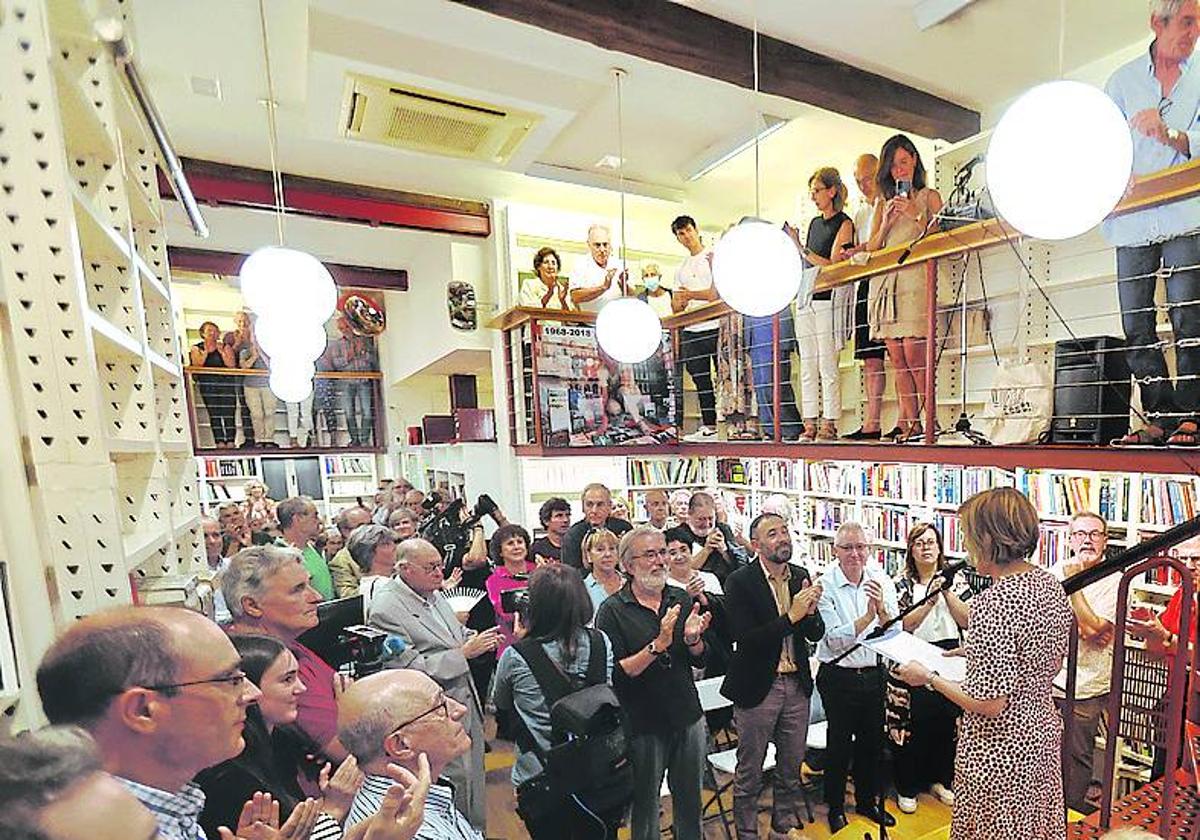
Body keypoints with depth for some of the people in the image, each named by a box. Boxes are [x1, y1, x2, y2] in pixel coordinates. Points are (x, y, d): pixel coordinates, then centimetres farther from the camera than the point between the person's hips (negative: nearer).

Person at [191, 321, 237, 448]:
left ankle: (230, 443, -7)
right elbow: (197, 365, 0)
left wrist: (221, 351, -10)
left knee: (229, 415, -9)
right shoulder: (196, 348, 12)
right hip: (207, 385, 1)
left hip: (226, 383, -1)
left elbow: (232, 365, -1)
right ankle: (220, 443, -3)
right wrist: (206, 352, -8)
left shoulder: (226, 347, 9)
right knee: (214, 414, -3)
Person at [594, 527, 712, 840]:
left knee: (690, 801, 21)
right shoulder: (612, 611, -15)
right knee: (645, 804, 16)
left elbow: (700, 661, 4)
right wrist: (659, 644, -27)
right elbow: (615, 674, -20)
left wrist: (693, 639, -17)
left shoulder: (681, 599, 0)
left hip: (688, 717, 4)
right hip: (644, 725, -4)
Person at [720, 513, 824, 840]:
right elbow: (746, 638, -22)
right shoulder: (740, 582, -17)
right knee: (749, 771, 12)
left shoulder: (801, 575, 0)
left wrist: (810, 612, -19)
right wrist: (792, 616, -26)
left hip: (797, 685, 5)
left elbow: (816, 634, 3)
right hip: (758, 687, -5)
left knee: (791, 766, 22)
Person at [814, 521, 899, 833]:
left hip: (874, 674, 4)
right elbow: (833, 640, -22)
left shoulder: (882, 582, -5)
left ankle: (868, 800, 44)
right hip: (838, 676, -4)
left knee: (872, 742, 21)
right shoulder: (824, 585, -18)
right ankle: (835, 806, 34)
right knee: (840, 743, 12)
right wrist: (868, 616, -31)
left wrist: (882, 610, -27)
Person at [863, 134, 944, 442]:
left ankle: (929, 421, -9)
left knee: (914, 354, -15)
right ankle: (909, 423, 1)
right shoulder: (885, 202, 24)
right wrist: (887, 222, 0)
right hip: (884, 281, 4)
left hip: (914, 277, -4)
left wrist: (915, 215, -9)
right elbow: (872, 247, 15)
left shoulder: (928, 195, 13)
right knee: (897, 359, -1)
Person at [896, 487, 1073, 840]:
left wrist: (929, 677, -14)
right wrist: (972, 652, 12)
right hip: (1044, 730, 8)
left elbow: (989, 703, -27)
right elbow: (1050, 664, 11)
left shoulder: (993, 602, -30)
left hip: (999, 749, -8)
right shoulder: (1050, 583, -3)